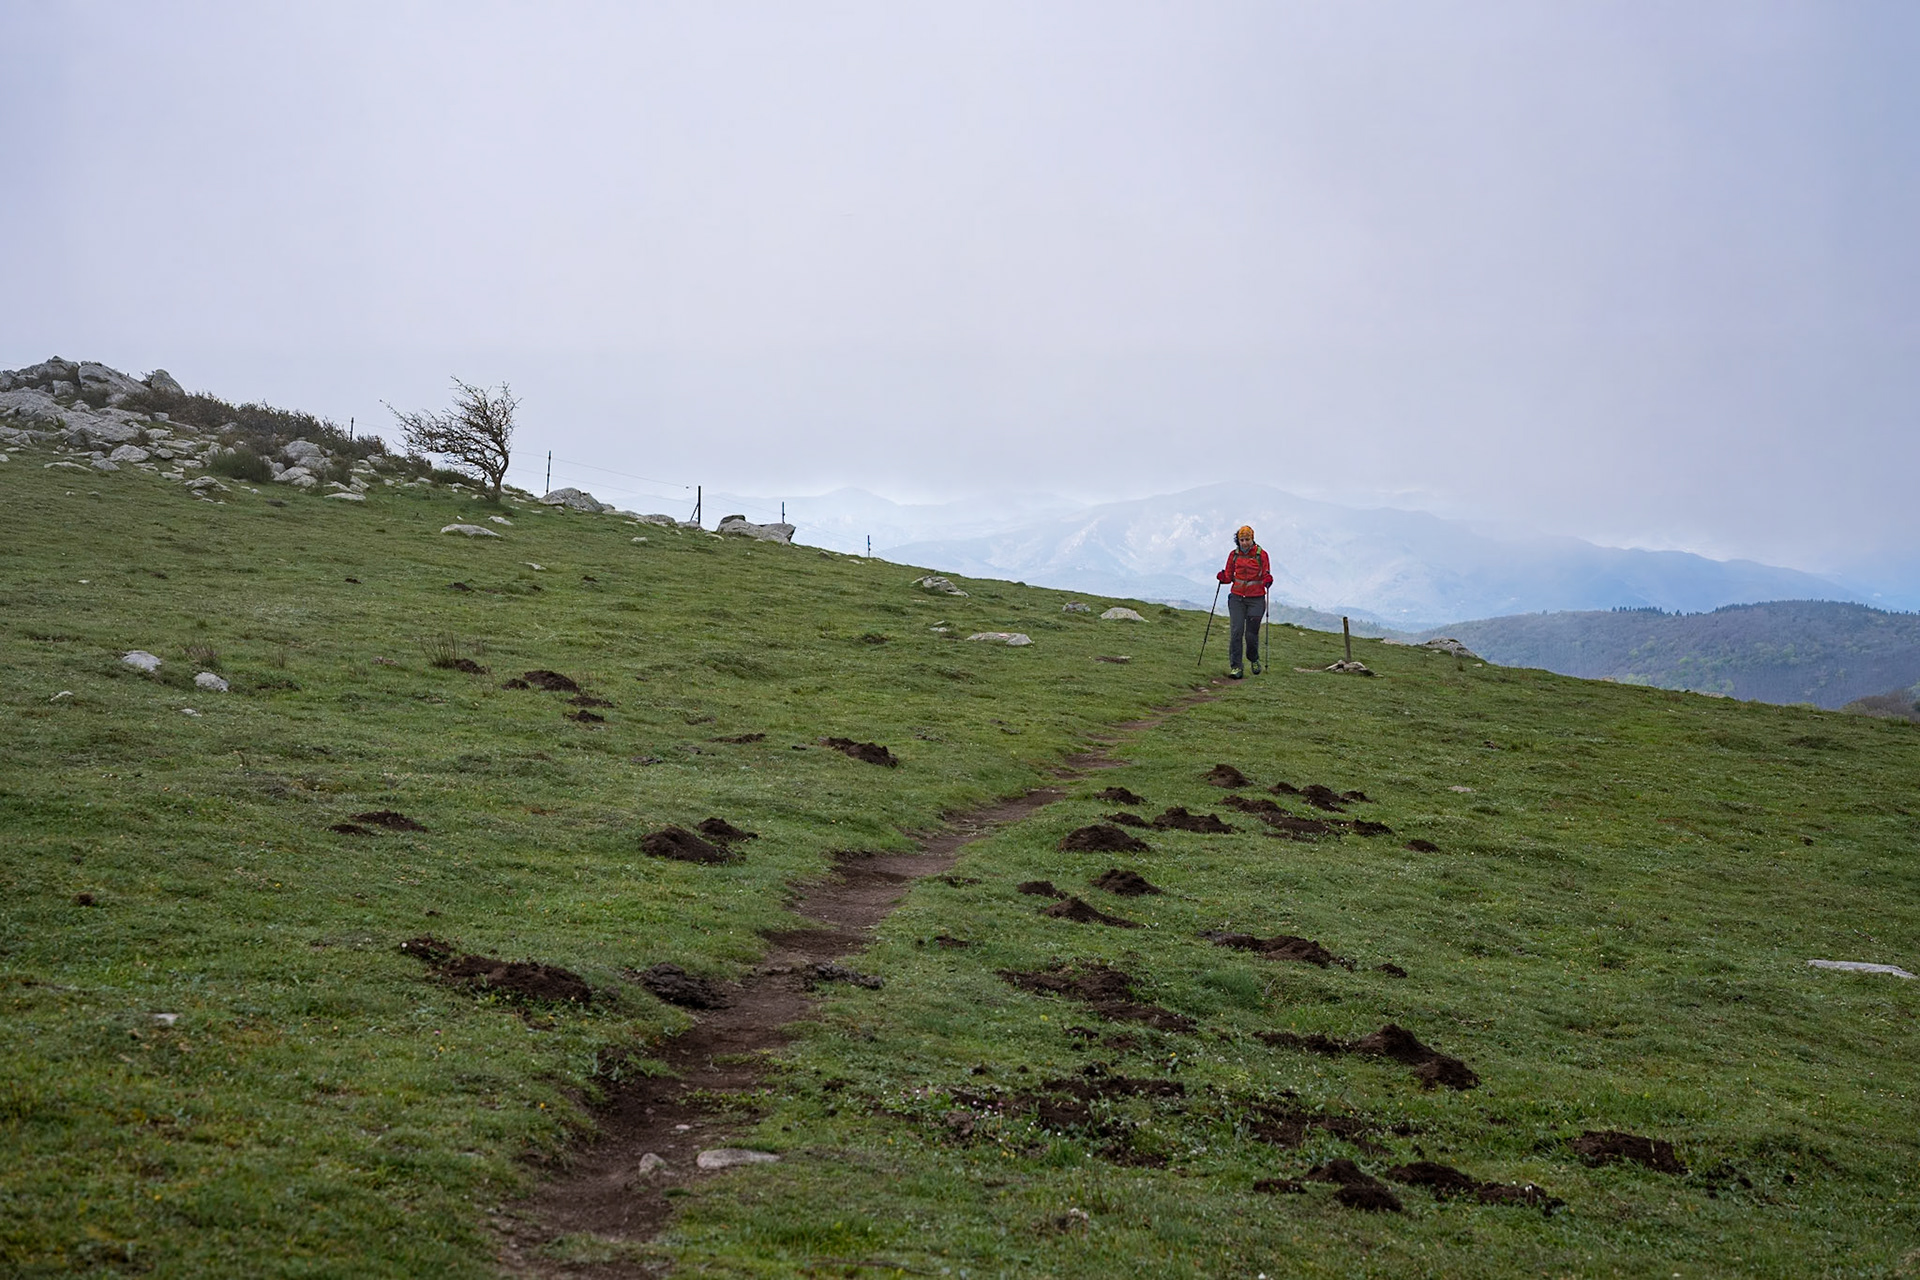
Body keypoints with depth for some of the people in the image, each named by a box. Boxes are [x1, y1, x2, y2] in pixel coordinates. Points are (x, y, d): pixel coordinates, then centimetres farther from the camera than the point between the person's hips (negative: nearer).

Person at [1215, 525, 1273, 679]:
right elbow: (1229, 576, 12)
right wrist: (1223, 577, -9)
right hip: (1237, 598, 2)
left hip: (1256, 599, -2)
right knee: (1236, 631, -10)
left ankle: (1254, 659, 28)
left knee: (1251, 634, -2)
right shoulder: (1234, 555, 6)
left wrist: (1268, 581, -20)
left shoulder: (1261, 555, -1)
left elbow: (1266, 576, 2)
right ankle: (1235, 666, -7)